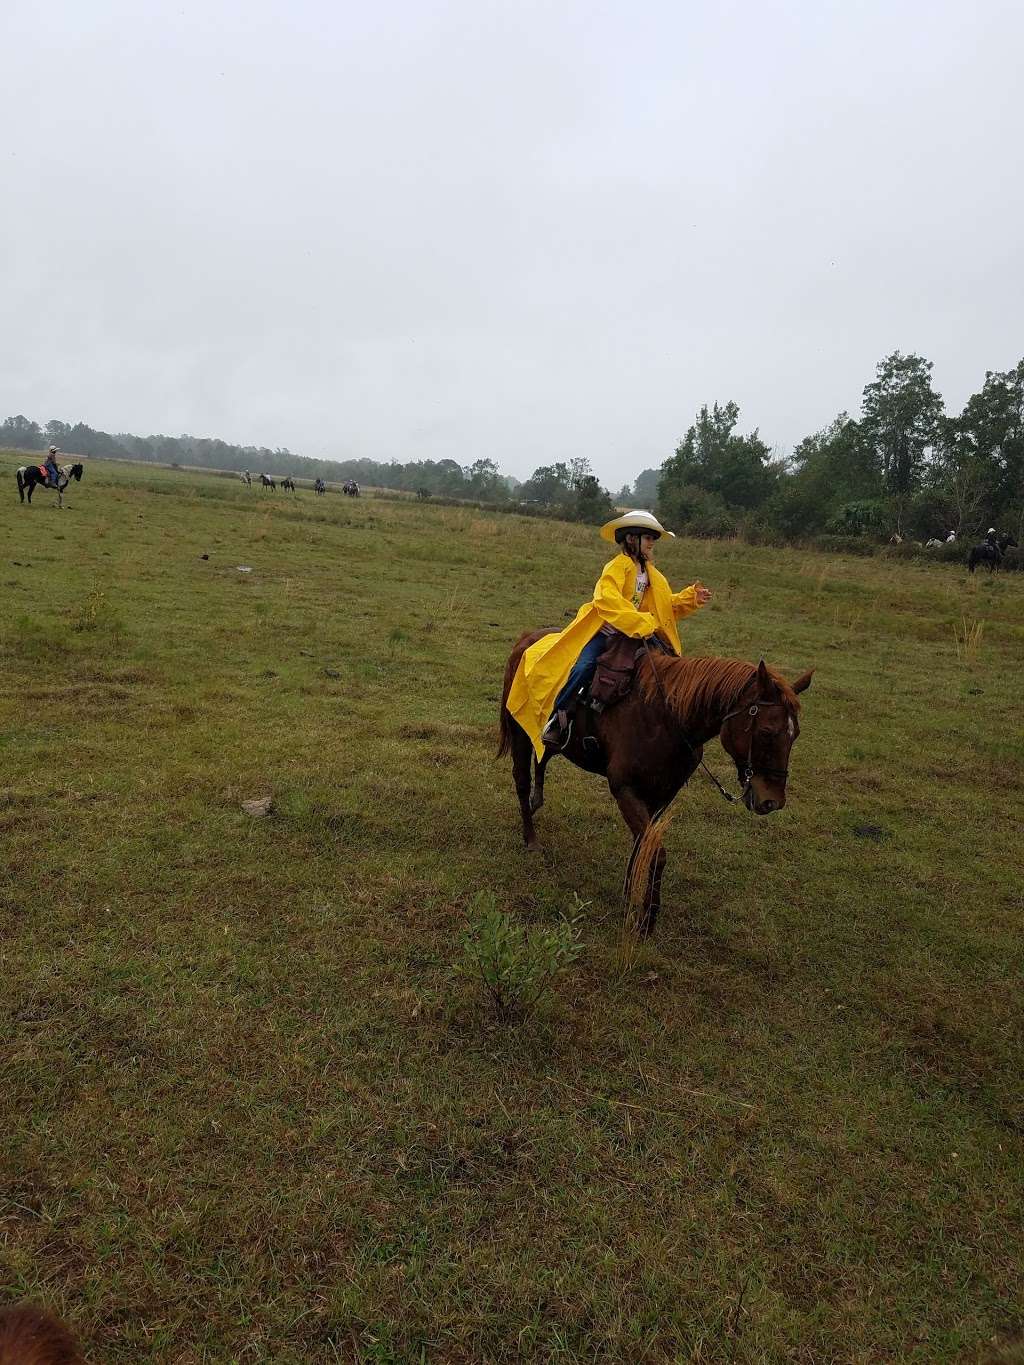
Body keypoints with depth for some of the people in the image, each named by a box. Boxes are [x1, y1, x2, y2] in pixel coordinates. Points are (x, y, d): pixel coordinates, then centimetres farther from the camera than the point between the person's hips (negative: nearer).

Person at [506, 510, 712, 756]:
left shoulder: (650, 573, 15)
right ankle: (559, 717, -18)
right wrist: (640, 622, -31)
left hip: (633, 634, 8)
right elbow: (607, 600, -27)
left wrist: (692, 598, 5)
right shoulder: (617, 566, -11)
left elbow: (668, 604, 21)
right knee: (584, 666, -30)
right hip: (603, 631, -8)